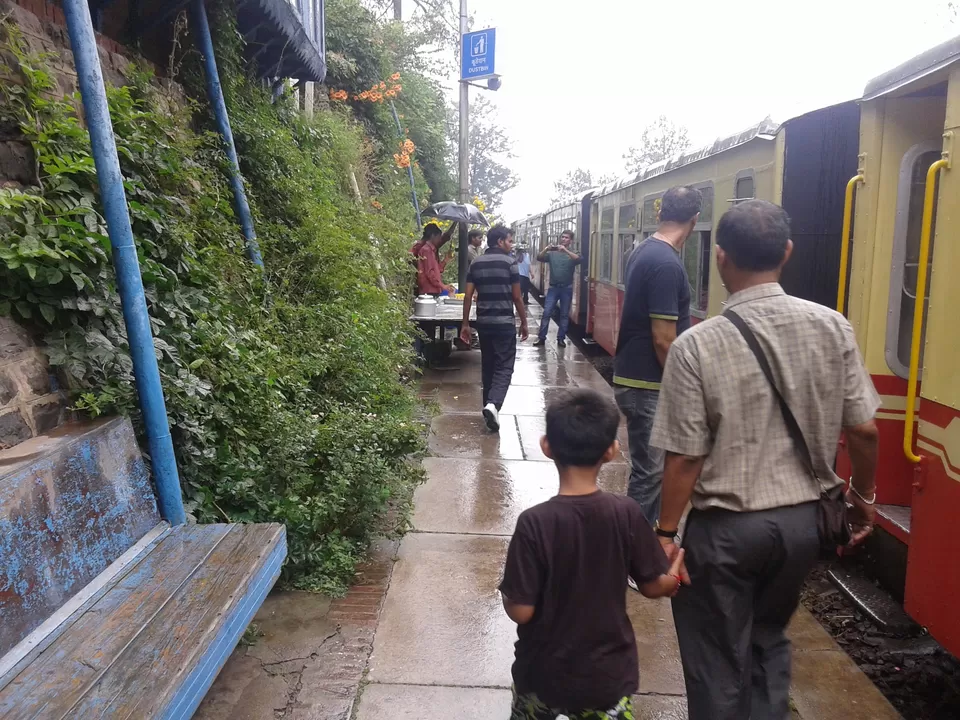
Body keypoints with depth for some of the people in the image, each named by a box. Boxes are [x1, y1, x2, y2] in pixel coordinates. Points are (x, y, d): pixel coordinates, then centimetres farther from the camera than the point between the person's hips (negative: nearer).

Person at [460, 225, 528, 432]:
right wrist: (524, 322, 5)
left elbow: (468, 295, 4)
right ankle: (493, 404, -21)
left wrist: (465, 324, 9)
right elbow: (517, 297, -5)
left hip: (483, 322, 5)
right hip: (504, 322, -5)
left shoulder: (476, 263, 7)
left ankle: (488, 405, 22)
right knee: (504, 366, -2)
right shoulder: (509, 262, -6)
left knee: (487, 365, 16)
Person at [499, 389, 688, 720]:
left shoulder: (534, 522, -23)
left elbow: (521, 611, -19)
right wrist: (674, 575, 15)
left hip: (543, 673, -1)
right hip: (606, 675, 1)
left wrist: (506, 592, 1)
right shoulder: (626, 514, -16)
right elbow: (654, 587, -5)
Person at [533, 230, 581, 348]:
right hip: (553, 287, 0)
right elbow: (539, 258, -6)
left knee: (564, 315, 5)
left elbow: (578, 259, -18)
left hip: (566, 288, 0)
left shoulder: (572, 254, 3)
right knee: (546, 313, -3)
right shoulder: (552, 253, 5)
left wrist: (565, 250, -29)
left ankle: (561, 338, 14)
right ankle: (541, 337, 3)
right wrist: (546, 249, -24)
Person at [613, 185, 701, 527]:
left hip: (634, 376, 10)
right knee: (649, 471, 2)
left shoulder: (643, 251, 8)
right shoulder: (667, 263, -21)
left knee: (650, 467, 19)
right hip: (649, 385, -10)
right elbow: (663, 339, -22)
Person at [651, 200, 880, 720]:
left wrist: (665, 532, -3)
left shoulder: (697, 345, -19)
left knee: (718, 665, 17)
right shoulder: (832, 327, -8)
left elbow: (685, 458, -16)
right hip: (802, 520, 5)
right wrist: (864, 496, 17)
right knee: (769, 642, 29)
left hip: (725, 527, -4)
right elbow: (864, 430, -1)